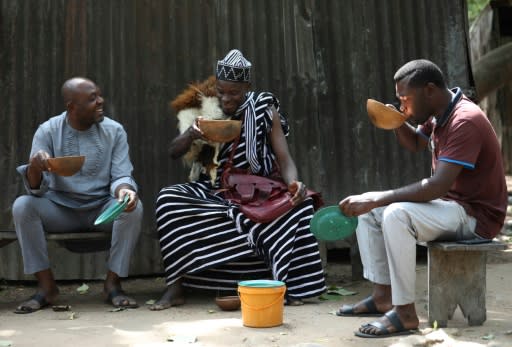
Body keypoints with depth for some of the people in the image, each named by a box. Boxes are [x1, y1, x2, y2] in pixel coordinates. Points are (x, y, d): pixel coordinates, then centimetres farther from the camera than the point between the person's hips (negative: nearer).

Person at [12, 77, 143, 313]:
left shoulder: (114, 131, -4)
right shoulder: (48, 131, -6)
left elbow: (121, 176, -8)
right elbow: (37, 189, -12)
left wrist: (124, 190, -34)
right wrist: (34, 168, -37)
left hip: (103, 209, 0)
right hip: (60, 209, 0)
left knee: (133, 207, -29)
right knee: (22, 206, -25)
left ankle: (113, 283, -17)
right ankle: (46, 286, -17)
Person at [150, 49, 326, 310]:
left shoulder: (264, 111, -2)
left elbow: (285, 160, -7)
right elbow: (174, 152, 1)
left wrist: (293, 183, -30)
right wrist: (191, 135, -22)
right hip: (214, 193, 2)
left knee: (298, 203, -29)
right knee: (168, 200, -24)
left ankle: (288, 284, -16)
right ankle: (175, 287, -18)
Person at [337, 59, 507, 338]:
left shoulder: (465, 121, -24)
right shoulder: (439, 115, 6)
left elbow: (437, 186, -32)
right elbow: (415, 144, 25)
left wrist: (375, 200, -30)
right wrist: (398, 124, 2)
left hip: (475, 214, -10)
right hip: (449, 203, 10)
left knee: (395, 215, -33)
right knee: (365, 207, 7)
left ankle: (405, 313, -24)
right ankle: (382, 295, 3)